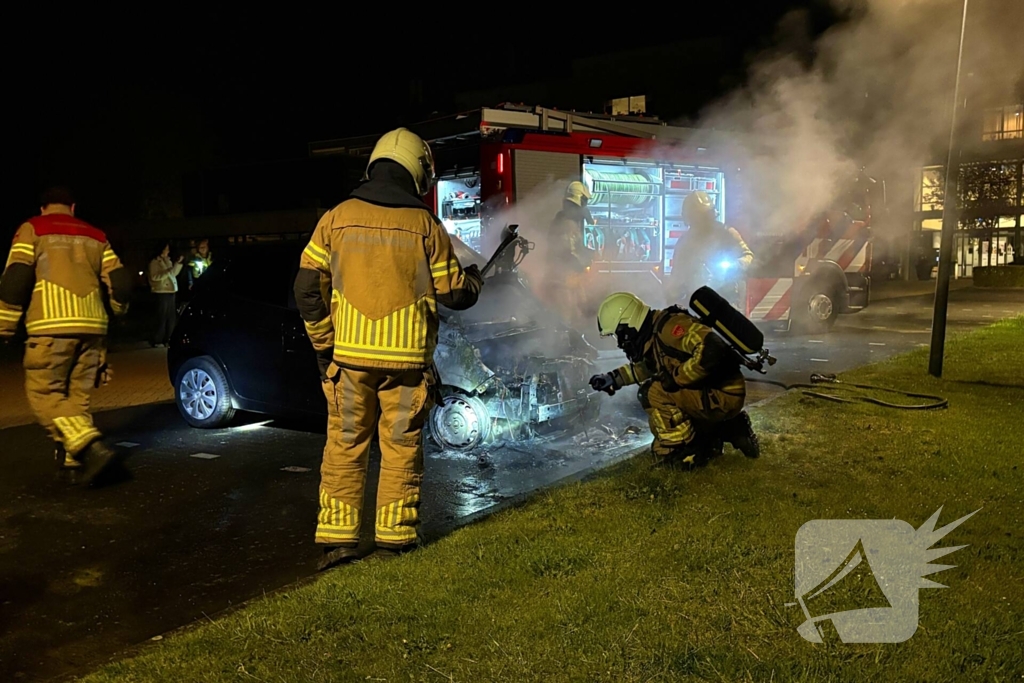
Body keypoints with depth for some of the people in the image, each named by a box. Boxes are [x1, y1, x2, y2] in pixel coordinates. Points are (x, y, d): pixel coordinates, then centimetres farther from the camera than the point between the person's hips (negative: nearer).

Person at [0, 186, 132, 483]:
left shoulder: (32, 229, 7)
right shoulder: (95, 236, 18)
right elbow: (120, 283, 13)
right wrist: (118, 309, 33)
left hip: (52, 326, -5)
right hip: (91, 325, 5)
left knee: (44, 393, -1)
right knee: (77, 394, 16)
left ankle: (92, 449, -18)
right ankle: (71, 454, 19)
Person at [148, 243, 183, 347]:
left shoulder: (167, 261, 15)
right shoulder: (155, 262, -9)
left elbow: (174, 273, 20)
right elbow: (155, 277, -18)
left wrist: (178, 263, 11)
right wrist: (168, 272, -24)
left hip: (171, 291, 8)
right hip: (162, 292, -8)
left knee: (171, 317, 11)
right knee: (162, 317, -6)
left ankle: (168, 339, 19)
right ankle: (157, 341, 0)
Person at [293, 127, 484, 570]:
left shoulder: (337, 218, 1)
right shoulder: (424, 225, -4)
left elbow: (307, 287, 1)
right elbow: (454, 293, 1)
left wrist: (323, 343, 9)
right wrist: (475, 278, 23)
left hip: (349, 355, 2)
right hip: (406, 357, -1)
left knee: (344, 446, 11)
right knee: (400, 447, 11)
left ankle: (337, 538, 14)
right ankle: (395, 535, 18)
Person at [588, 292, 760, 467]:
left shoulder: (669, 326, -23)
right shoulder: (654, 332, 6)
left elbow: (711, 351, -36)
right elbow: (647, 365, 27)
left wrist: (676, 377, -25)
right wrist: (614, 378, 22)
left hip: (723, 395, -10)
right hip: (708, 393, 10)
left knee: (652, 393, -20)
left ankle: (686, 451, -9)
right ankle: (730, 431, 18)